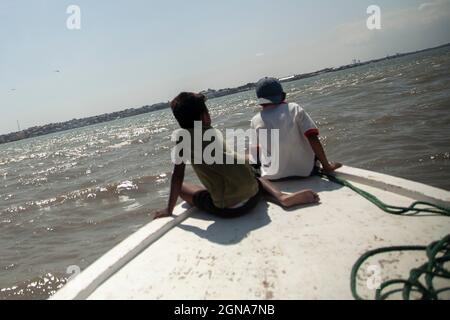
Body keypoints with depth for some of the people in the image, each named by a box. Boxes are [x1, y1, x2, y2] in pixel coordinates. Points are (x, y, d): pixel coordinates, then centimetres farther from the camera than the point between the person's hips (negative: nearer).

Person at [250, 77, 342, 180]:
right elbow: (313, 138, -12)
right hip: (305, 171, 0)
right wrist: (326, 165, -6)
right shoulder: (295, 109, -5)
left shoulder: (255, 121, -3)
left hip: (274, 176, 0)